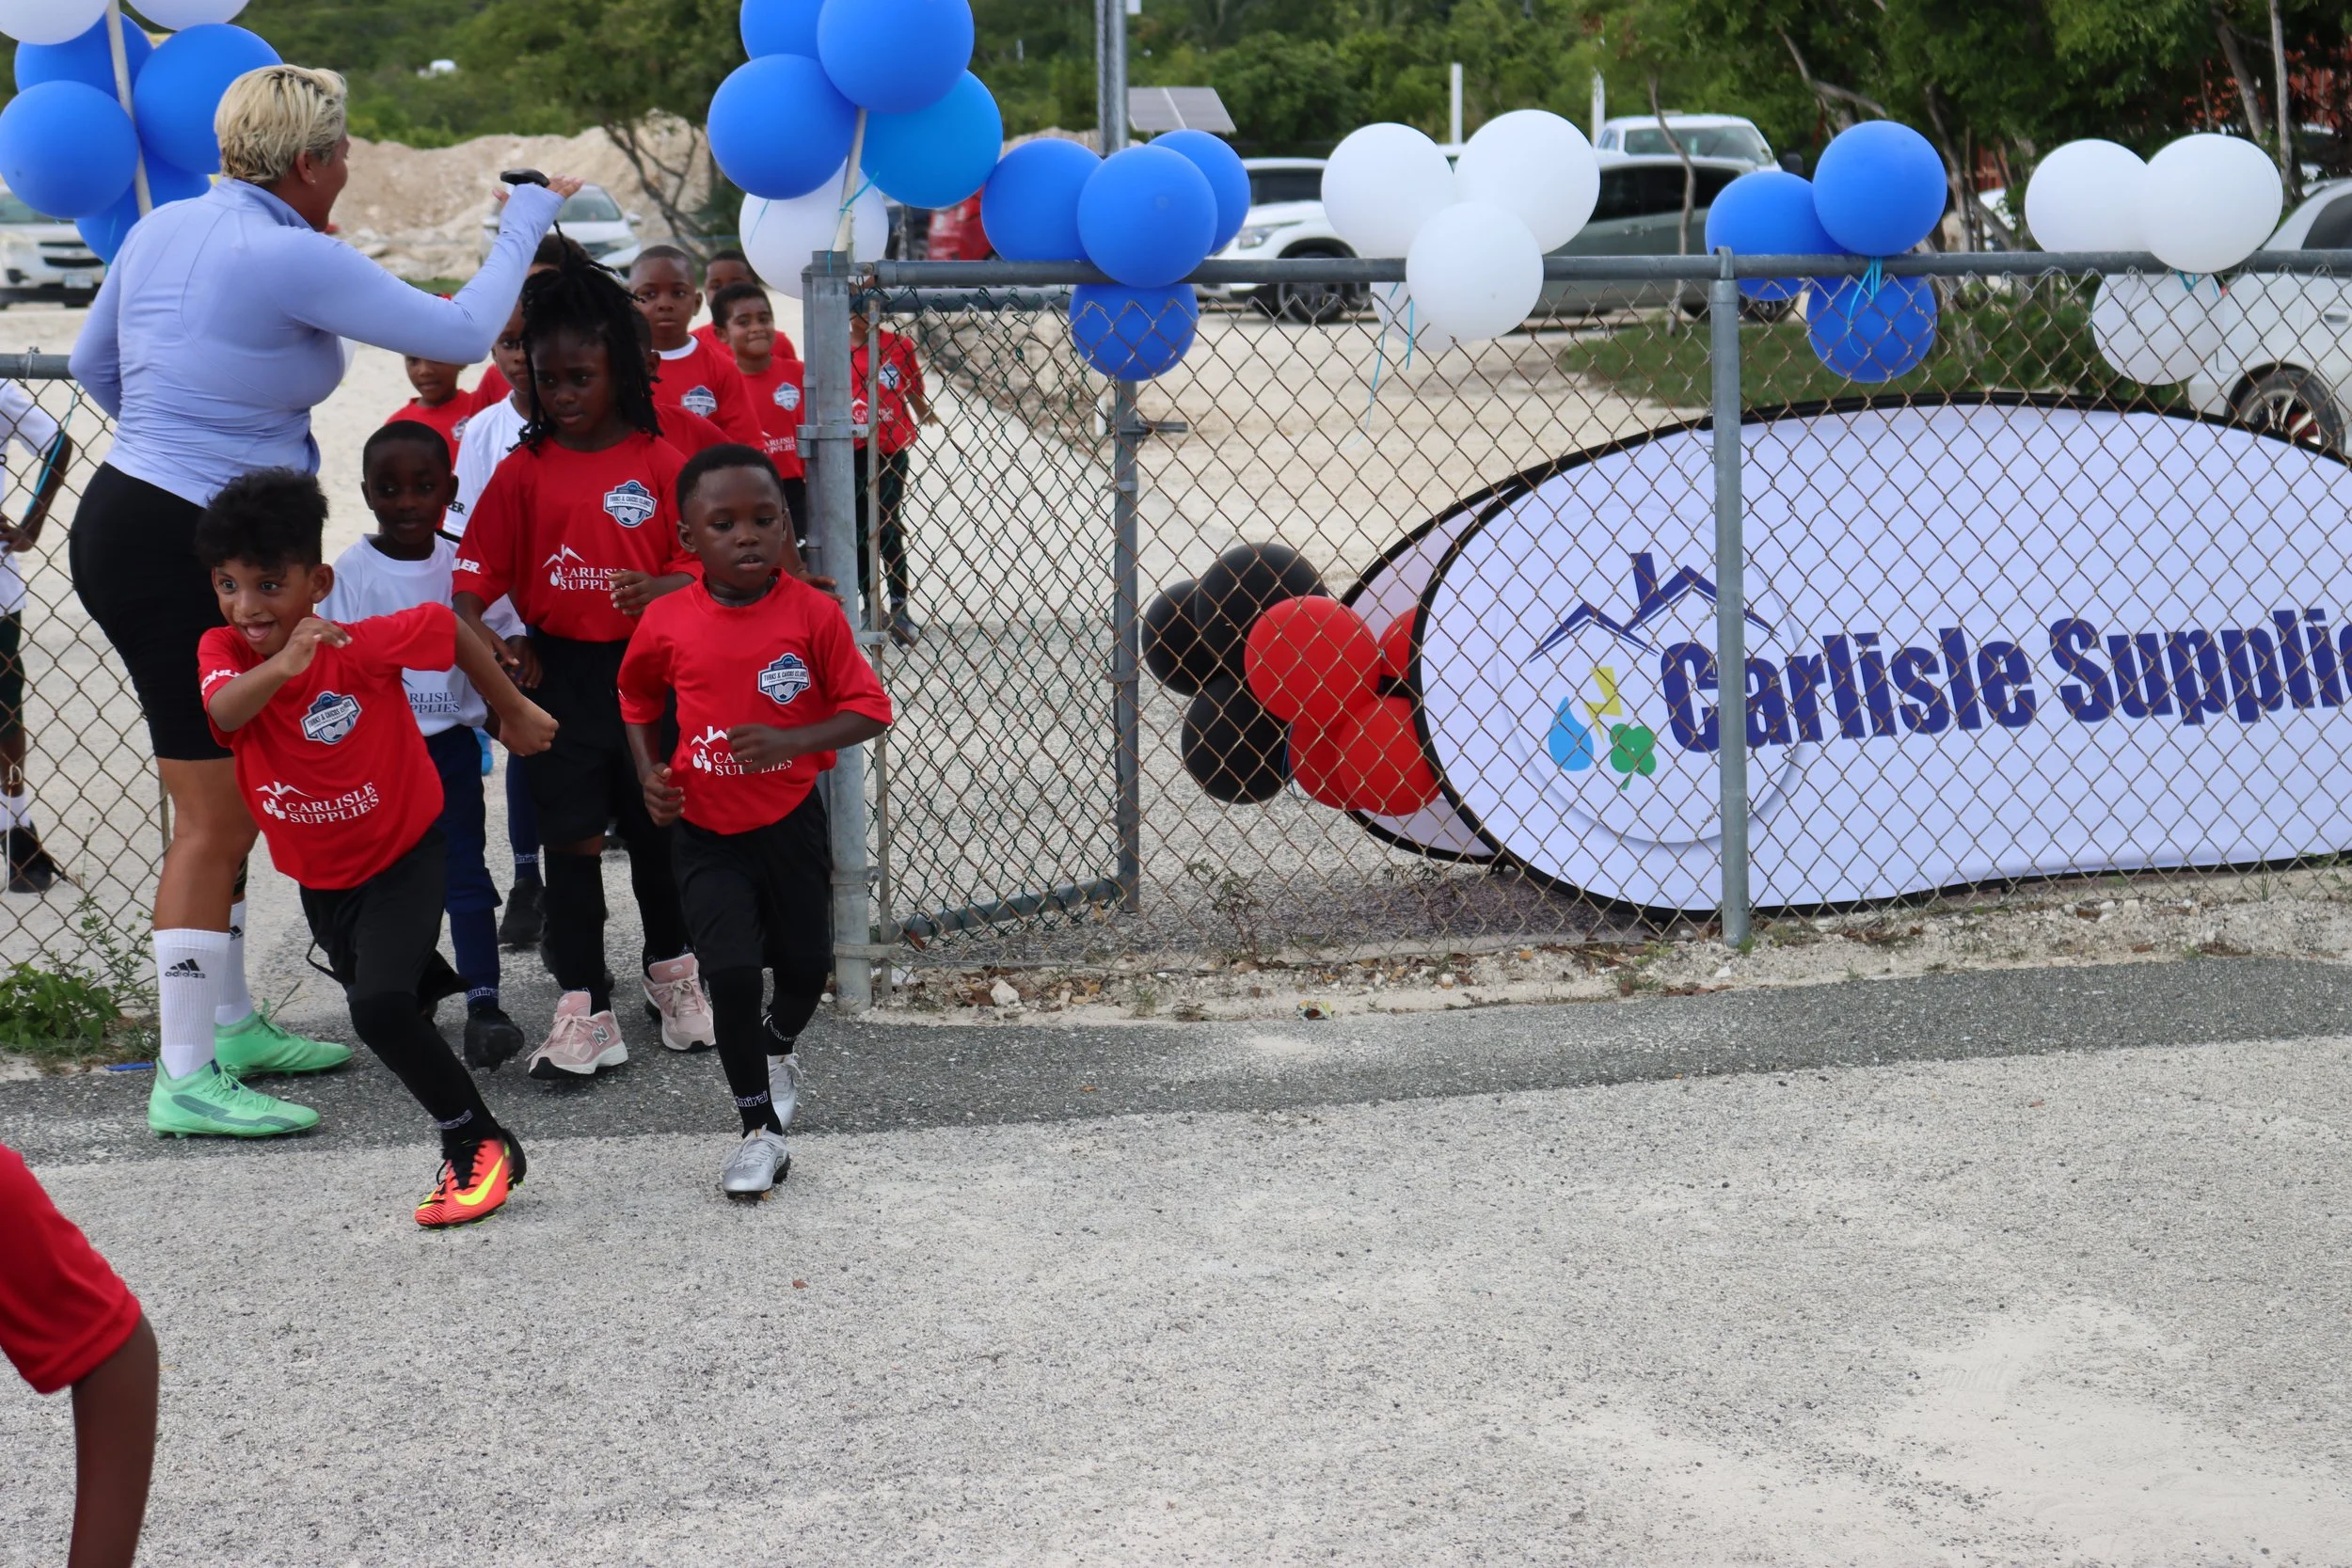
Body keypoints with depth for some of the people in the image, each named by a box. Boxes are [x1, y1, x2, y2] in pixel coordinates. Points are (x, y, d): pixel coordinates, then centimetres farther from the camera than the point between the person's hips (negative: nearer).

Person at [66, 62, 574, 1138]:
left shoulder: (164, 227, 9)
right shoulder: (294, 257, -17)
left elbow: (92, 365, 21)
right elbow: (462, 335, -12)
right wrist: (527, 219, 2)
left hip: (130, 516, 10)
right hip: (182, 553, -9)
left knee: (227, 804, 18)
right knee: (213, 823, -4)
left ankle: (230, 1027, 29)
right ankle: (186, 1083, 1)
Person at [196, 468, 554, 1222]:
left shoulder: (362, 644, -29)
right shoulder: (224, 652, -20)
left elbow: (448, 628, -11)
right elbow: (225, 711, -43)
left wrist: (515, 712, -1)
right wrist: (282, 665, -63)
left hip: (404, 853, -6)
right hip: (319, 872, 6)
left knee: (381, 1006, -27)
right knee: (370, 986, 32)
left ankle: (479, 1145, -10)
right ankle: (432, 977, 71)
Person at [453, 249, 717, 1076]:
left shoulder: (661, 462, -2)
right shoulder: (524, 470, 1)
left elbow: (700, 567, -4)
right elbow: (478, 574, -1)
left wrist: (658, 589, -25)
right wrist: (474, 633, -21)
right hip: (558, 674, 0)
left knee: (658, 830, 12)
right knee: (571, 838, 0)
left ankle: (673, 975, 33)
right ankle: (584, 1010, 5)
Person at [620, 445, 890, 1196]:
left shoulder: (814, 614, -13)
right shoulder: (666, 622, -7)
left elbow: (868, 709, -11)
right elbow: (638, 698, 13)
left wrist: (790, 741, -26)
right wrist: (649, 773, -2)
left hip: (789, 817, 0)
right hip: (707, 826, 0)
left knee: (806, 966, 11)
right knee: (732, 971, -10)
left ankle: (774, 1051, 47)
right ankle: (760, 1132, 5)